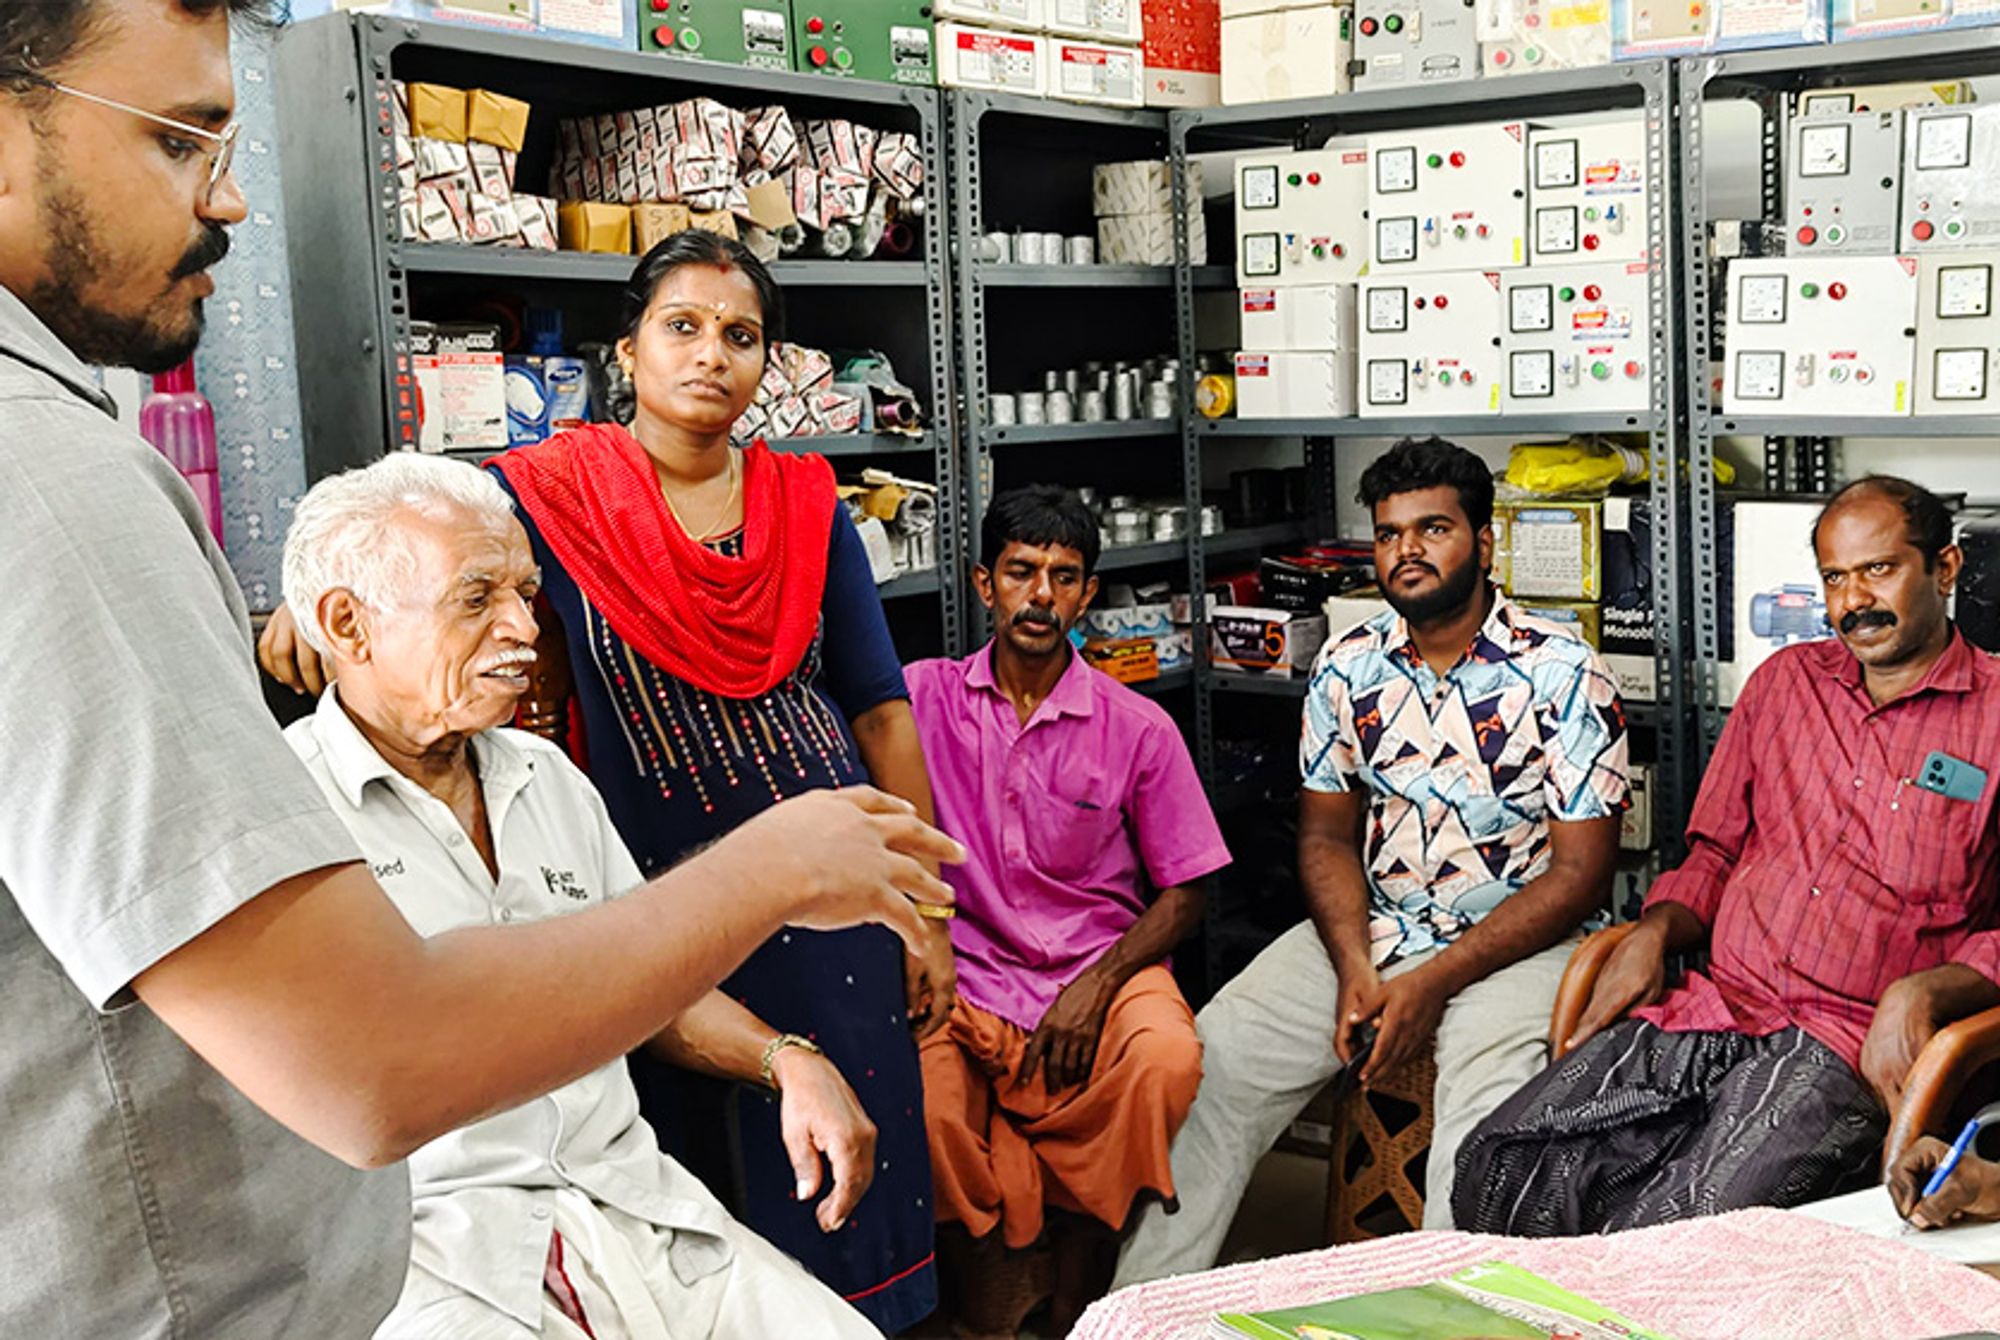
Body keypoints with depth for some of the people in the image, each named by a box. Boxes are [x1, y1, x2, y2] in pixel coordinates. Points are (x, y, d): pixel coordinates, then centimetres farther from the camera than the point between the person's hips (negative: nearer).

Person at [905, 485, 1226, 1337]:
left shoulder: (1139, 729, 1)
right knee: (912, 1087, -30)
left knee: (1166, 1058, -31)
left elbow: (1184, 893, 4)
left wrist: (1097, 983, -10)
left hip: (1102, 966, 0)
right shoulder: (924, 697, 2)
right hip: (966, 976, 0)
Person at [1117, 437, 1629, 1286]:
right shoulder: (1346, 668, 5)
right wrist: (1354, 970, -10)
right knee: (1218, 1055, -12)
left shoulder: (1562, 676, -9)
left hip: (1514, 941, -4)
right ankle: (1140, 1308, -3)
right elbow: (1326, 837, 9)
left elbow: (1581, 873, -11)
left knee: (1488, 1107, -31)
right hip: (1371, 926, 4)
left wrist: (1432, 983, -17)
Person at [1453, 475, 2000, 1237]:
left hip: (1850, 1047, -4)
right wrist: (1654, 932, 6)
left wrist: (1922, 994, -17)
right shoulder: (1785, 680, 20)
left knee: (1687, 1228, -31)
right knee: (1497, 1170, -16)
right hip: (1714, 1006, 5)